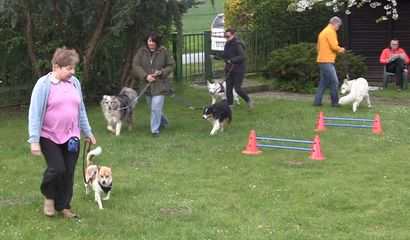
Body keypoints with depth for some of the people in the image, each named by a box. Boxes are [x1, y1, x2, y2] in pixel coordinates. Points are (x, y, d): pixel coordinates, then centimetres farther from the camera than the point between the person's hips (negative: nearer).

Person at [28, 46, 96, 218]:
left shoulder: (74, 82, 4)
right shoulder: (44, 84, -12)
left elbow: (81, 110, 15)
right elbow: (35, 113, -12)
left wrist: (87, 132, 16)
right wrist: (34, 140, -17)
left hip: (71, 137, 5)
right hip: (50, 137, -5)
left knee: (68, 173, 5)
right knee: (57, 169, -13)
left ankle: (63, 206, 20)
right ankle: (49, 198, 15)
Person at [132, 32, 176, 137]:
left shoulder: (163, 52, -5)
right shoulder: (141, 51, -1)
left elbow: (171, 65, 3)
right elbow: (135, 65, -5)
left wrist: (161, 72, -13)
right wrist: (145, 76, -16)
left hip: (160, 85, -3)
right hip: (147, 85, 4)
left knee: (156, 108, -11)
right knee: (153, 108, 18)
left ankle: (155, 130, 0)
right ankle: (163, 121, 44)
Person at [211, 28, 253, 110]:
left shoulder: (237, 45, -17)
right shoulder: (227, 45, 9)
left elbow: (243, 56, -24)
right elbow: (223, 55, 18)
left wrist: (232, 60, -26)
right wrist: (215, 56, 2)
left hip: (238, 70, -8)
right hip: (229, 70, 8)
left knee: (237, 88, -5)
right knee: (228, 88, 6)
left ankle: (249, 100, 19)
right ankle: (230, 105, 14)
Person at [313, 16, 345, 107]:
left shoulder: (323, 32, 19)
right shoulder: (331, 32, -11)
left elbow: (318, 47, 23)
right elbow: (334, 46, -19)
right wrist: (341, 49, 0)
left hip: (321, 60, 10)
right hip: (327, 61, -10)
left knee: (323, 82, 14)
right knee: (334, 81, -5)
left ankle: (317, 101, 12)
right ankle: (335, 102, -1)